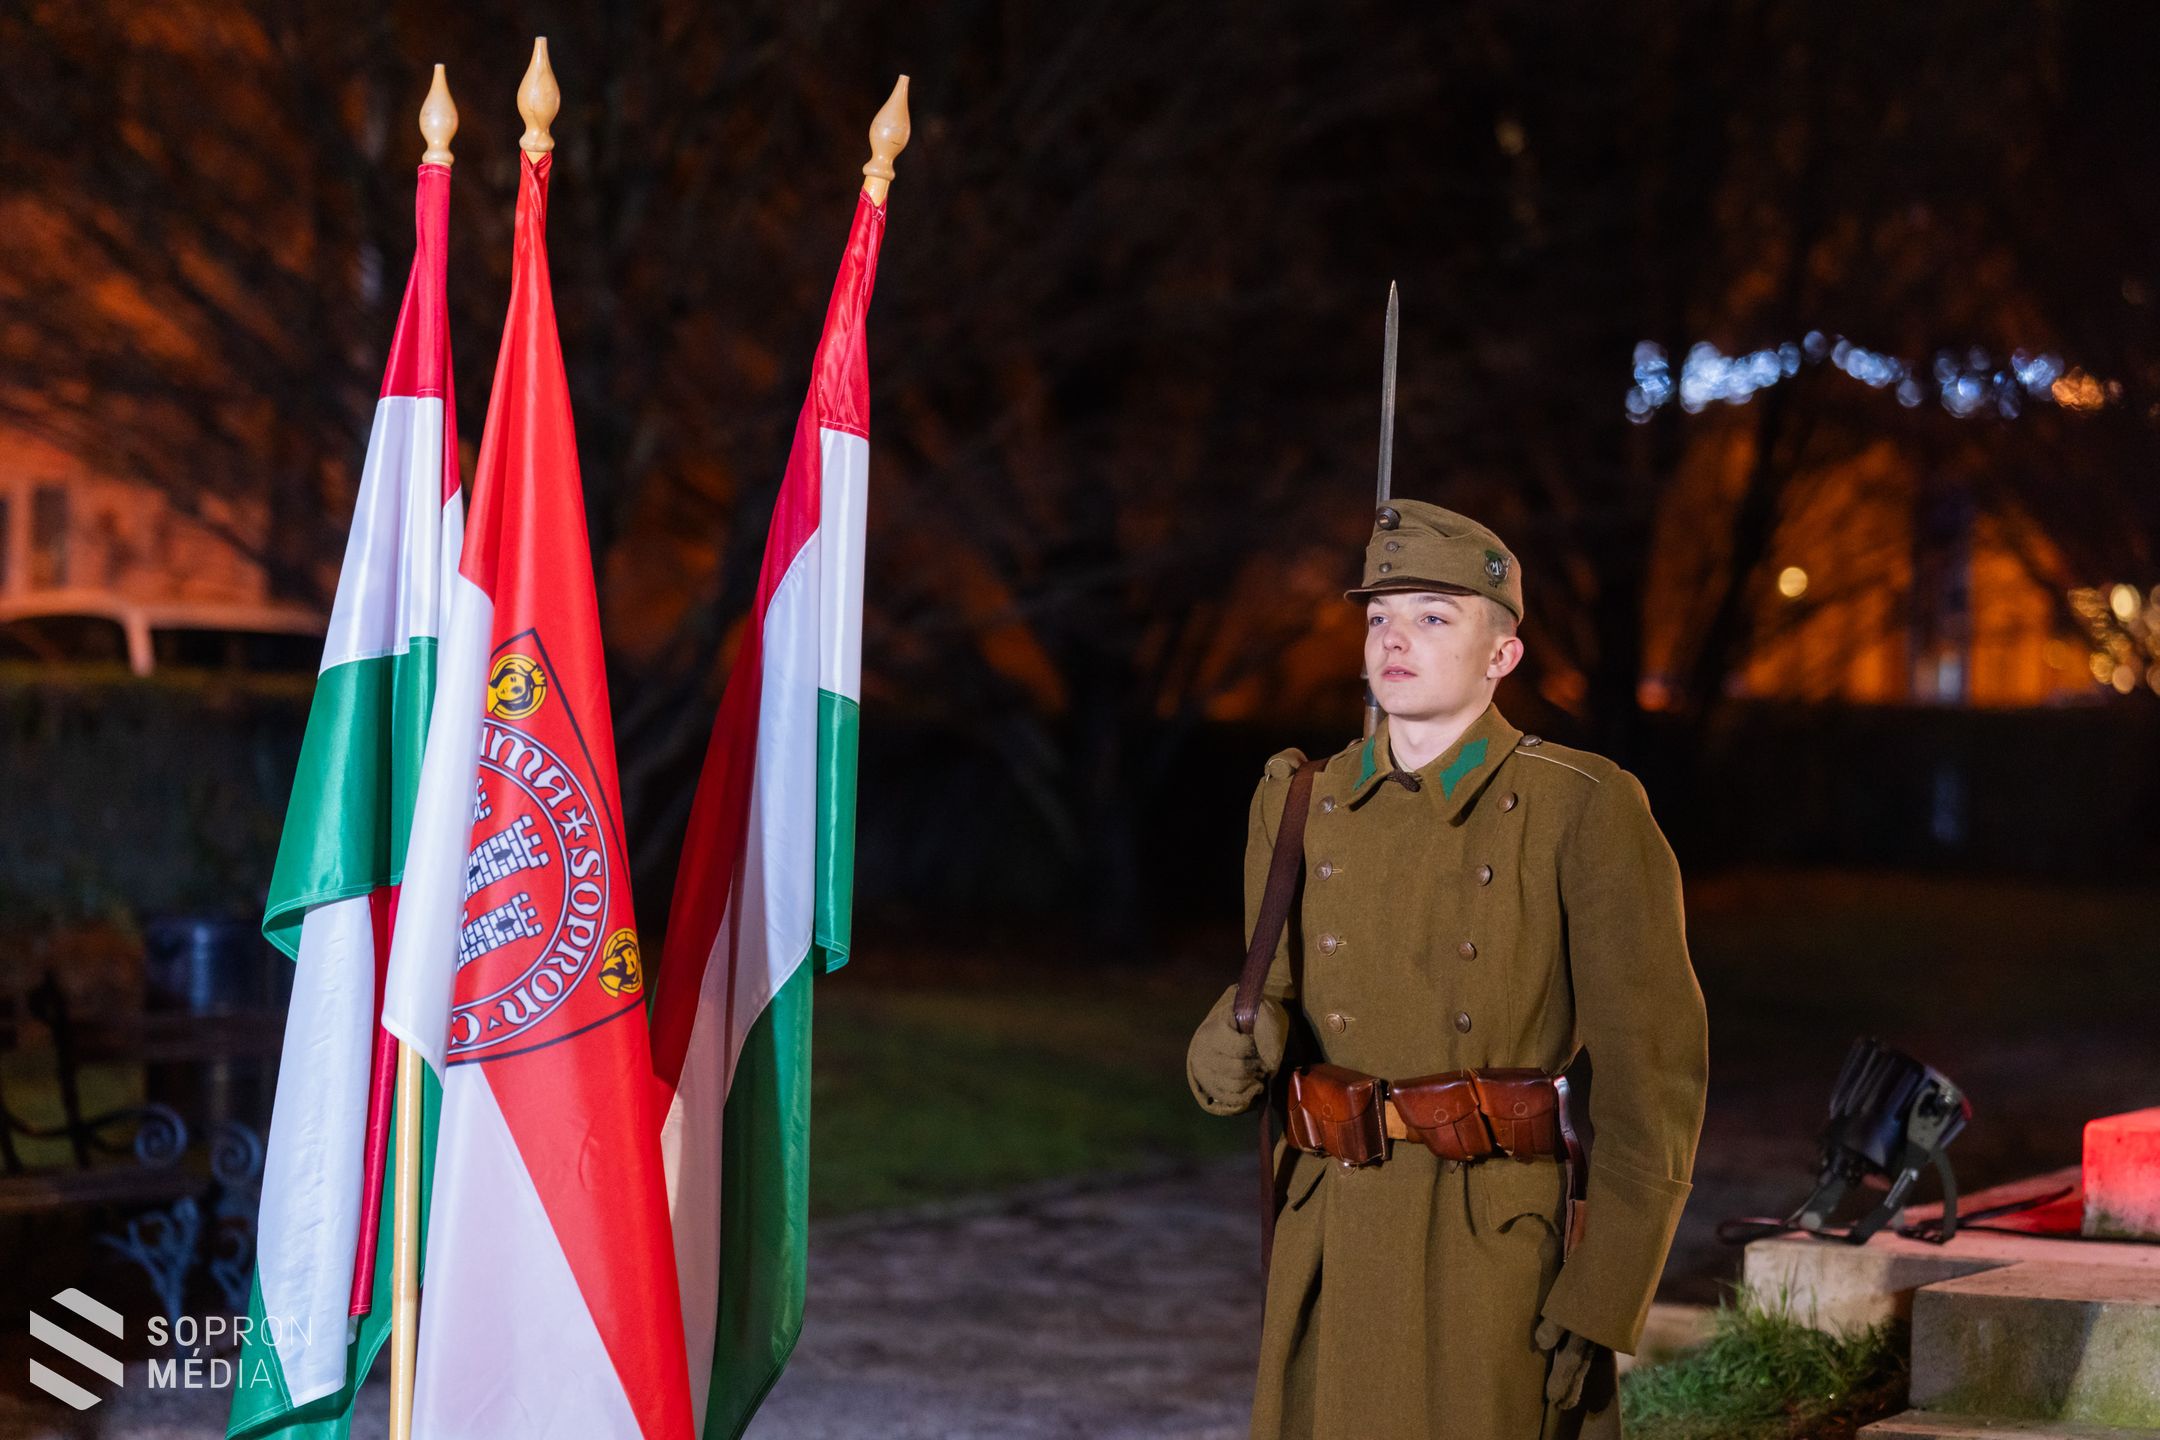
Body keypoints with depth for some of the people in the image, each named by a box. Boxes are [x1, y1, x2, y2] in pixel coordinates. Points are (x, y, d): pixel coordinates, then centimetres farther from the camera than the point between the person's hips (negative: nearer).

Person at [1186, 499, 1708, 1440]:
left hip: (1506, 1266, -4)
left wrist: (1601, 1304, -12)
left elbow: (1652, 1077, -7)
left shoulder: (1584, 814, -7)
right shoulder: (1300, 807, 7)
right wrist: (1230, 1057, -8)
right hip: (1334, 1257, 4)